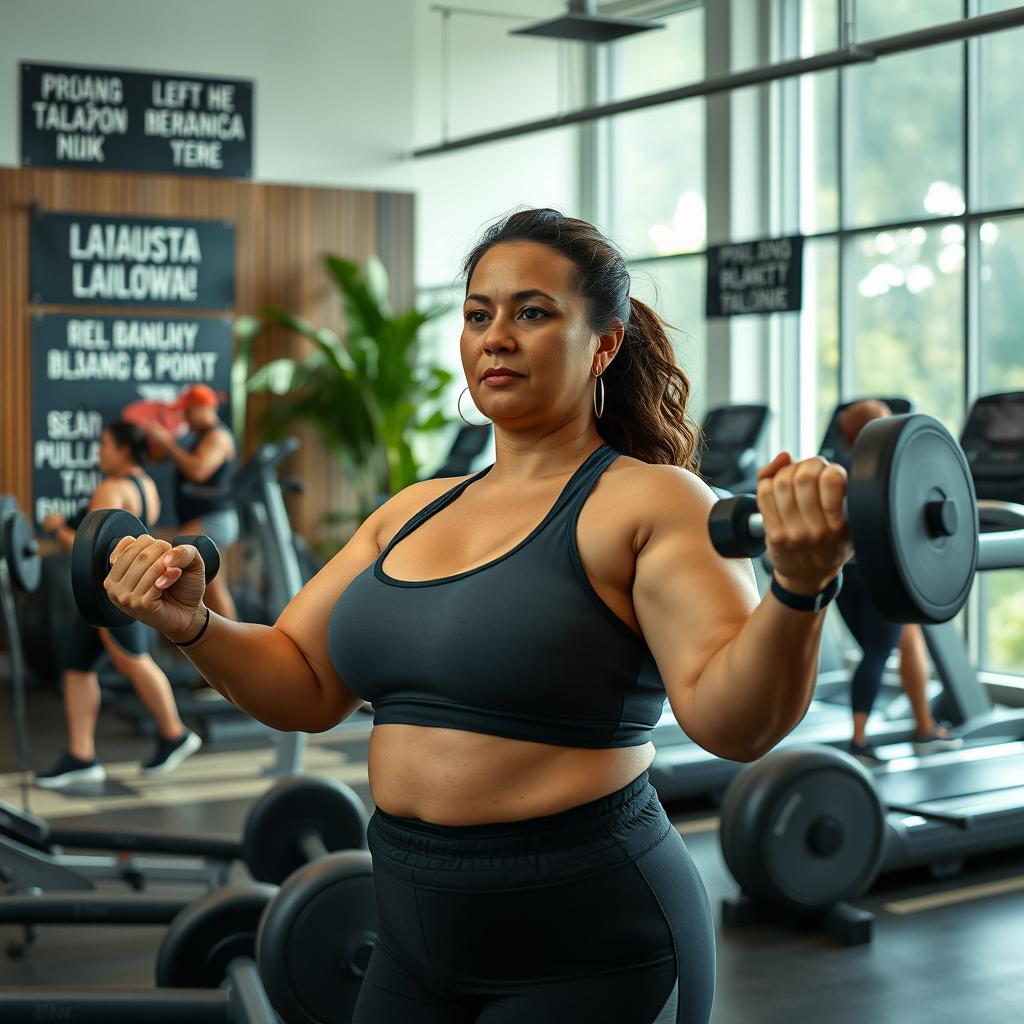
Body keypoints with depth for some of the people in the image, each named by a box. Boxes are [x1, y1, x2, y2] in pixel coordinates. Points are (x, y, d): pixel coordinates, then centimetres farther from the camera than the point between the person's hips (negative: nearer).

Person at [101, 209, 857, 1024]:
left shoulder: (650, 502, -11)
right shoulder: (413, 512, 9)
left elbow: (734, 720, -22)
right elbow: (301, 689, 13)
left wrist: (798, 588, -39)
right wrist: (193, 624, -4)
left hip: (588, 948, -6)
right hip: (419, 937, 6)